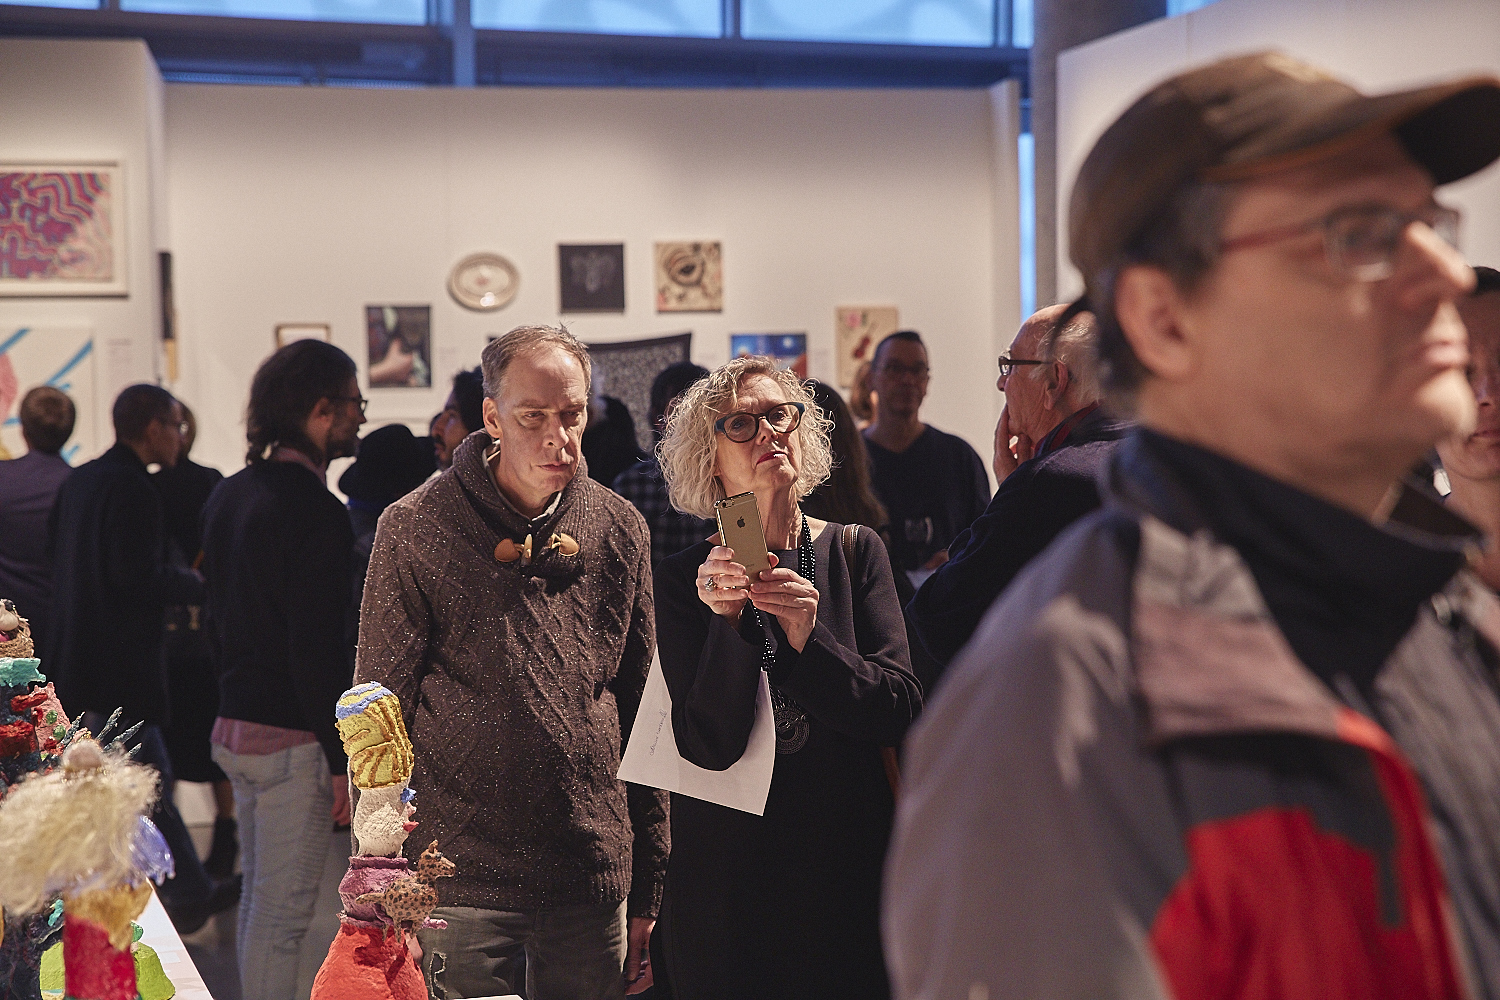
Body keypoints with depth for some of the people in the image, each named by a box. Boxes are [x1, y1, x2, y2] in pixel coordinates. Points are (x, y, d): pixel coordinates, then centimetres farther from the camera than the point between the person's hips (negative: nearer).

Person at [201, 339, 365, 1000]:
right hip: (292, 741, -9)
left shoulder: (230, 495, 10)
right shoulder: (316, 510, -18)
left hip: (236, 728, 9)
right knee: (281, 915, -2)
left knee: (257, 902, 18)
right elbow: (317, 648, -21)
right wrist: (343, 759, -17)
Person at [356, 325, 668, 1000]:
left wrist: (647, 892, 10)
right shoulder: (415, 529, -6)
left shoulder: (619, 530, 5)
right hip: (462, 881, -3)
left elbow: (642, 714, 10)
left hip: (595, 878, 3)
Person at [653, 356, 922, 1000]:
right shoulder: (685, 580, -4)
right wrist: (726, 621, -26)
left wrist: (808, 638, -22)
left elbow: (900, 712, -8)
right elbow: (709, 745, -13)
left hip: (847, 867, 2)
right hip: (730, 871, -1)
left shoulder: (856, 552, 1)